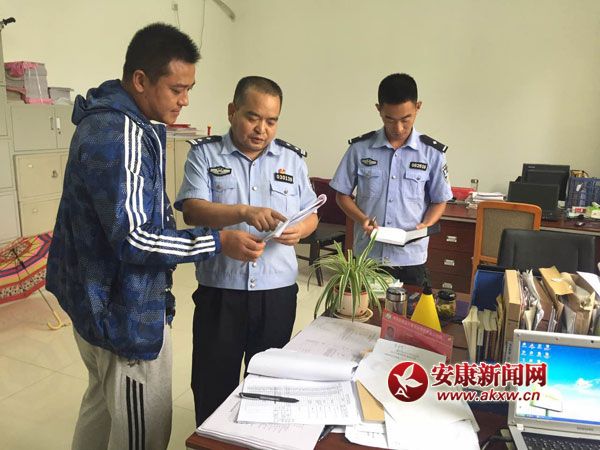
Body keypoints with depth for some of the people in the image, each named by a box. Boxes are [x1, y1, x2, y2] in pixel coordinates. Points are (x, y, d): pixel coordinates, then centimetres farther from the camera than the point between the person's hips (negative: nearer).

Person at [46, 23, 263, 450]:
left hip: (97, 299, 10)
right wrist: (220, 242, -22)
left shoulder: (106, 119, 8)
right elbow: (133, 239, -26)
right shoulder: (122, 135, -24)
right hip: (125, 313, -10)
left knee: (103, 403, 27)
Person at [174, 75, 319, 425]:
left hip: (278, 291, 2)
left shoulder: (292, 158, 7)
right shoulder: (204, 153, 0)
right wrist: (243, 212, -28)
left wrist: (300, 230, -14)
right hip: (219, 291, -2)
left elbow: (310, 214, 9)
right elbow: (192, 210, -13)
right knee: (213, 385, 13)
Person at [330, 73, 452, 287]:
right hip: (366, 255, 0)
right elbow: (342, 194, 4)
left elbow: (439, 201, 6)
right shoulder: (360, 148, -3)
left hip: (411, 259, 0)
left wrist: (425, 225, -14)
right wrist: (362, 219, -13)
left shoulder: (432, 153, -2)